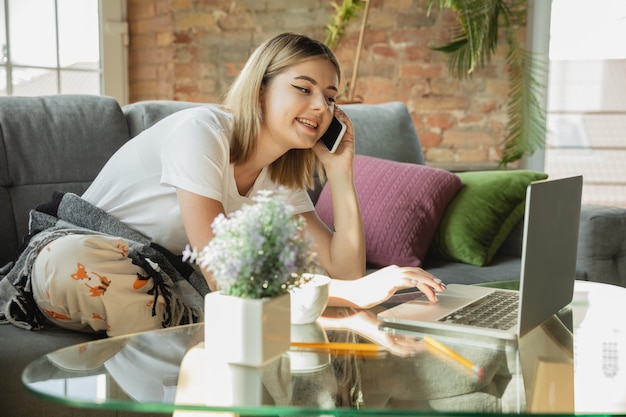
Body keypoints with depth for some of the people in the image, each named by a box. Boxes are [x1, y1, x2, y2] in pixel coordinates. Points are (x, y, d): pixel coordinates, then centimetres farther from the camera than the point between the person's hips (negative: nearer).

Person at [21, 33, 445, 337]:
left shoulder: (282, 176, -2)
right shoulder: (201, 131, -26)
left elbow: (346, 270, -9)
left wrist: (340, 172, -16)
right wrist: (352, 293, -39)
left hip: (163, 282, 6)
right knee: (70, 259, -40)